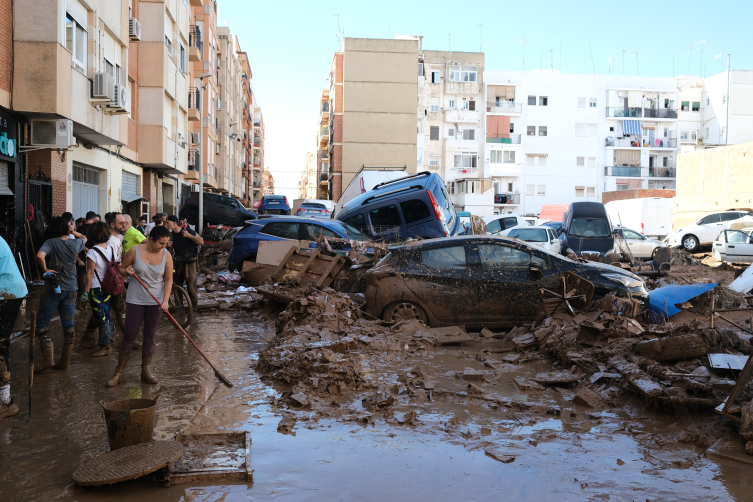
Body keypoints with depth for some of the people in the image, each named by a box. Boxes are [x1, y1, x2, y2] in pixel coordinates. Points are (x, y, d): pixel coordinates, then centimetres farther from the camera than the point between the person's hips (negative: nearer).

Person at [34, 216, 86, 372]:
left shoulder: (51, 242, -10)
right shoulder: (74, 243, 3)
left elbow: (40, 256, -28)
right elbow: (83, 238, 27)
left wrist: (45, 270, -16)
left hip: (54, 287, -4)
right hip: (71, 288, 5)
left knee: (42, 322, 6)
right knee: (68, 323, 9)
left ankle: (47, 358, -3)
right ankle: (66, 361, 14)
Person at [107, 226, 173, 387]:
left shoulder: (166, 255, -5)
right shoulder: (135, 251, -9)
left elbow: (168, 280, 0)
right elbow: (121, 268, 4)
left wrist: (165, 300, -10)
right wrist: (127, 271, -19)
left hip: (155, 301, 2)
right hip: (135, 299, -2)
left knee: (150, 336, 7)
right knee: (130, 335, -1)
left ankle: (146, 371, 17)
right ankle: (120, 372, 10)